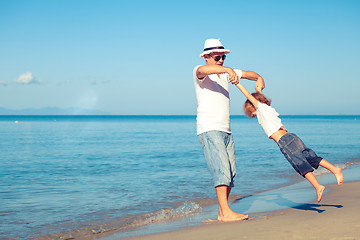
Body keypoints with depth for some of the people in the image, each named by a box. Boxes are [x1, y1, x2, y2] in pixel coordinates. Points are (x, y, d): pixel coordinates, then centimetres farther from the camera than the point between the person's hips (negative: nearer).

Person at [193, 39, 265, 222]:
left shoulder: (225, 74, 19)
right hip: (208, 130, -8)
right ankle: (226, 212, -21)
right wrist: (228, 70, -42)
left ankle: (222, 213, 7)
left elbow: (248, 74, 27)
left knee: (230, 172, 3)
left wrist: (259, 79, 4)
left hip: (226, 131, 8)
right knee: (221, 169, -18)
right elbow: (202, 70, -29)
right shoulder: (199, 72, -3)